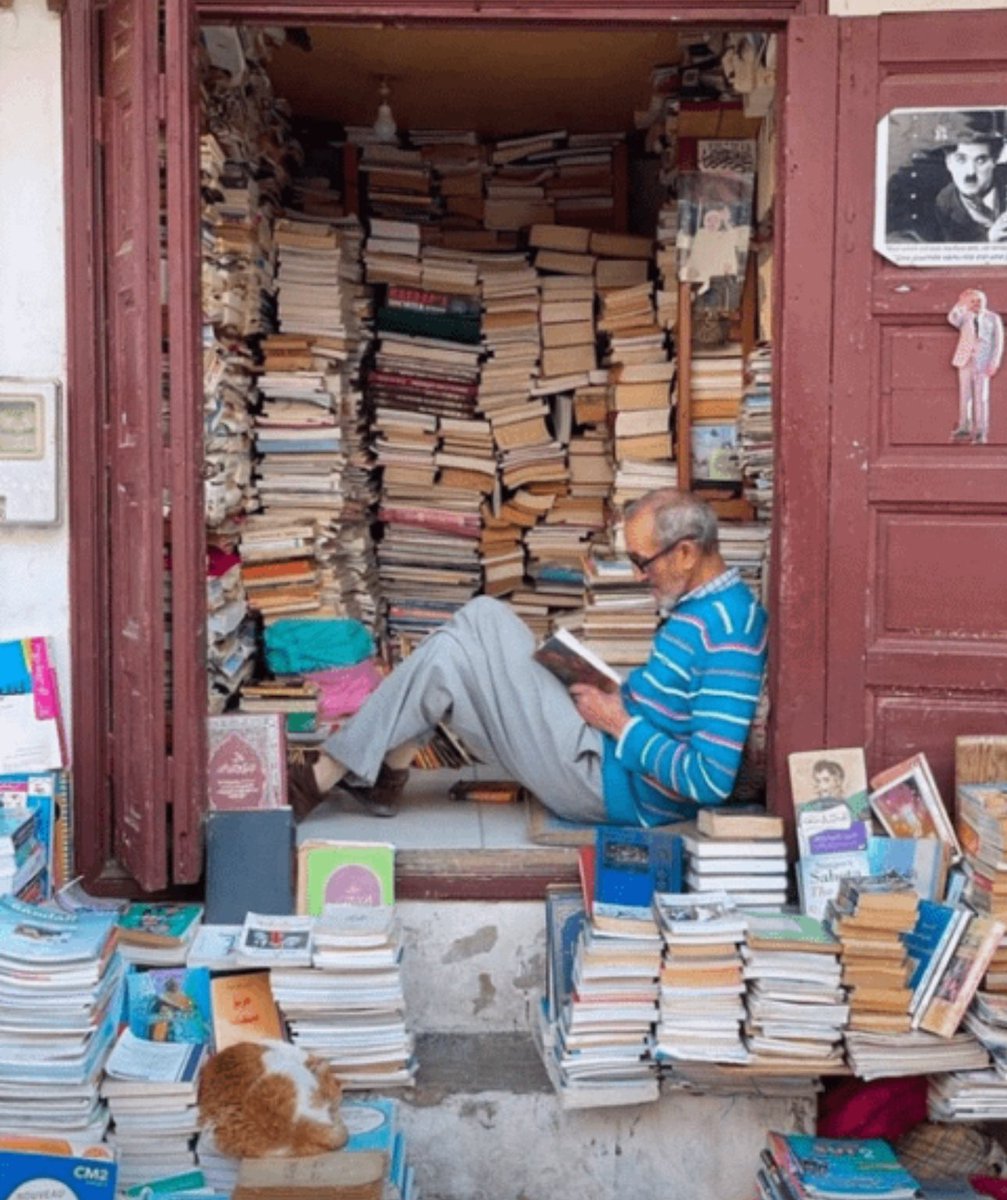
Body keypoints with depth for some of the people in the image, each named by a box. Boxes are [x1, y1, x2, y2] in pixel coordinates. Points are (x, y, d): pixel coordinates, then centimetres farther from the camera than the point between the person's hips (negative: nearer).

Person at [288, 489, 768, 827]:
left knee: (446, 657, -12)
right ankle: (382, 770, 5)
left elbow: (711, 781, -28)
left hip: (615, 783, -10)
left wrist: (620, 724, -19)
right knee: (484, 616, 6)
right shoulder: (700, 605, 7)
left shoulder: (728, 635, -24)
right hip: (610, 749, 10)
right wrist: (618, 697, 3)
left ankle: (317, 781, -1)